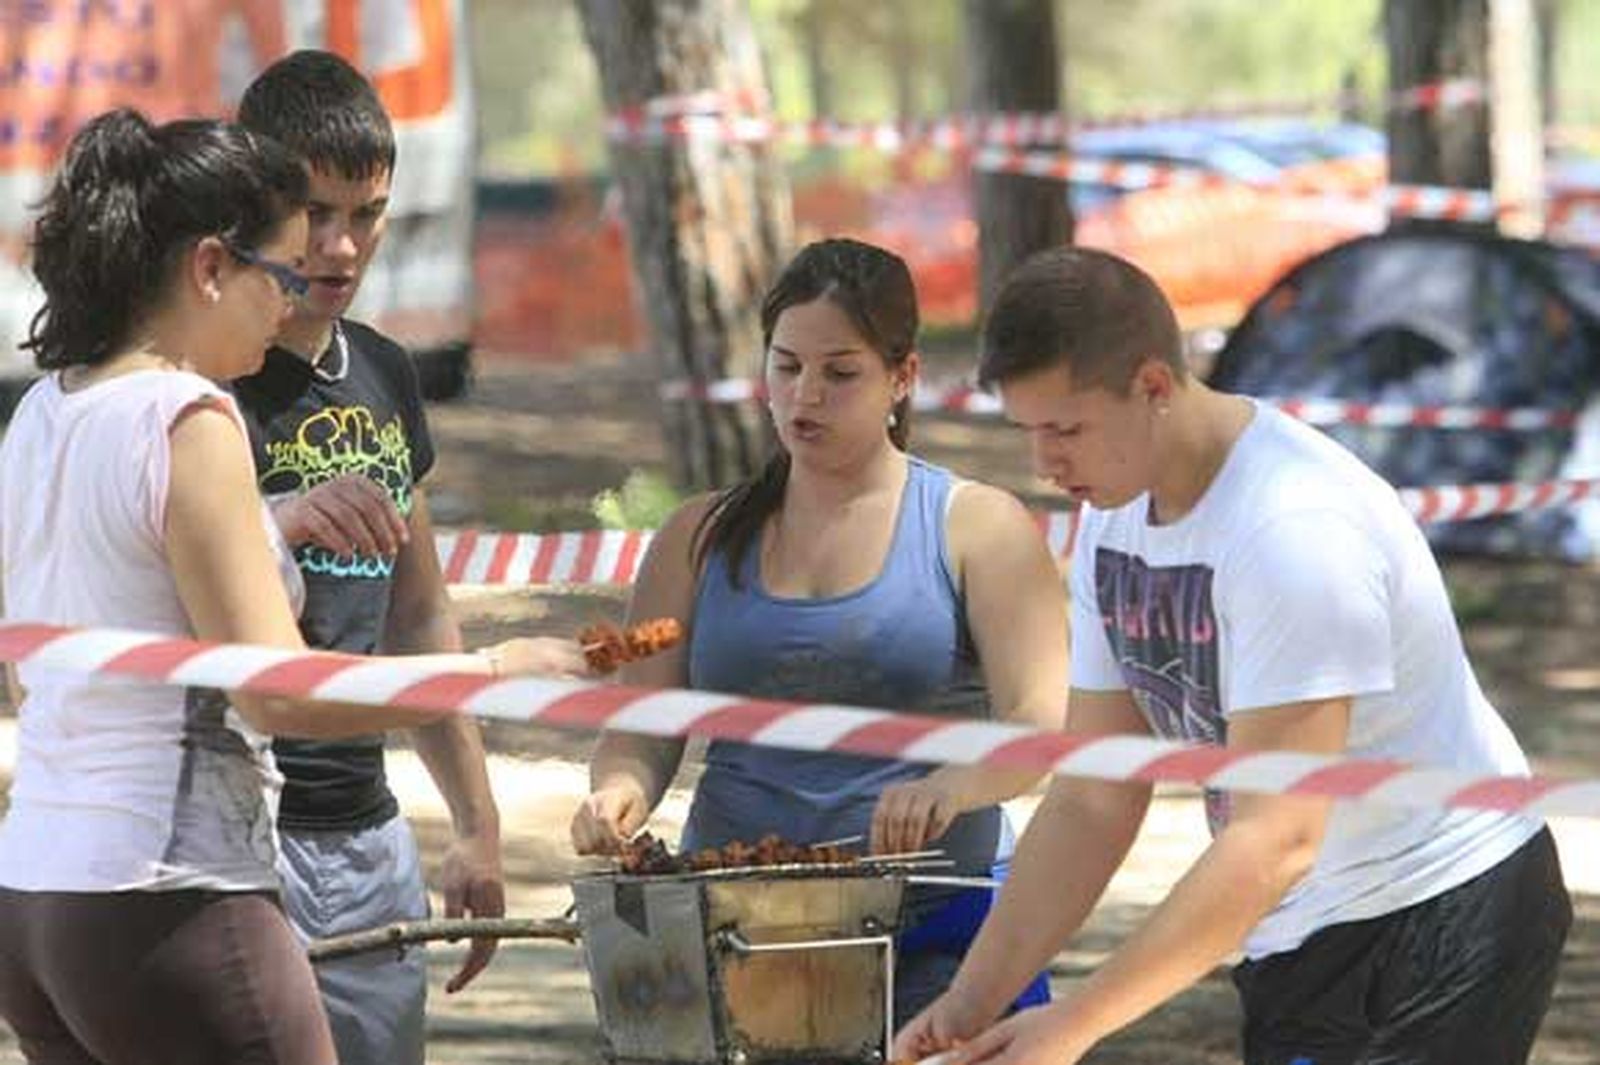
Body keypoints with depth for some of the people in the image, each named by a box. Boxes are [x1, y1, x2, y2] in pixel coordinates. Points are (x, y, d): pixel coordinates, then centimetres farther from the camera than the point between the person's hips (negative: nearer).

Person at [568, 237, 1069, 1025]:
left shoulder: (978, 530, 3)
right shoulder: (701, 540, 13)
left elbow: (1041, 724, -9)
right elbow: (644, 727, 7)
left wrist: (951, 788, -30)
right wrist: (621, 792, -16)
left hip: (937, 931, -2)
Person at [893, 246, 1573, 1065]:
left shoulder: (1296, 528, -25)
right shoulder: (1113, 518, 4)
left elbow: (1276, 840, -27)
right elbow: (1091, 803, 7)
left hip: (1440, 926, -8)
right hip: (1296, 940, 8)